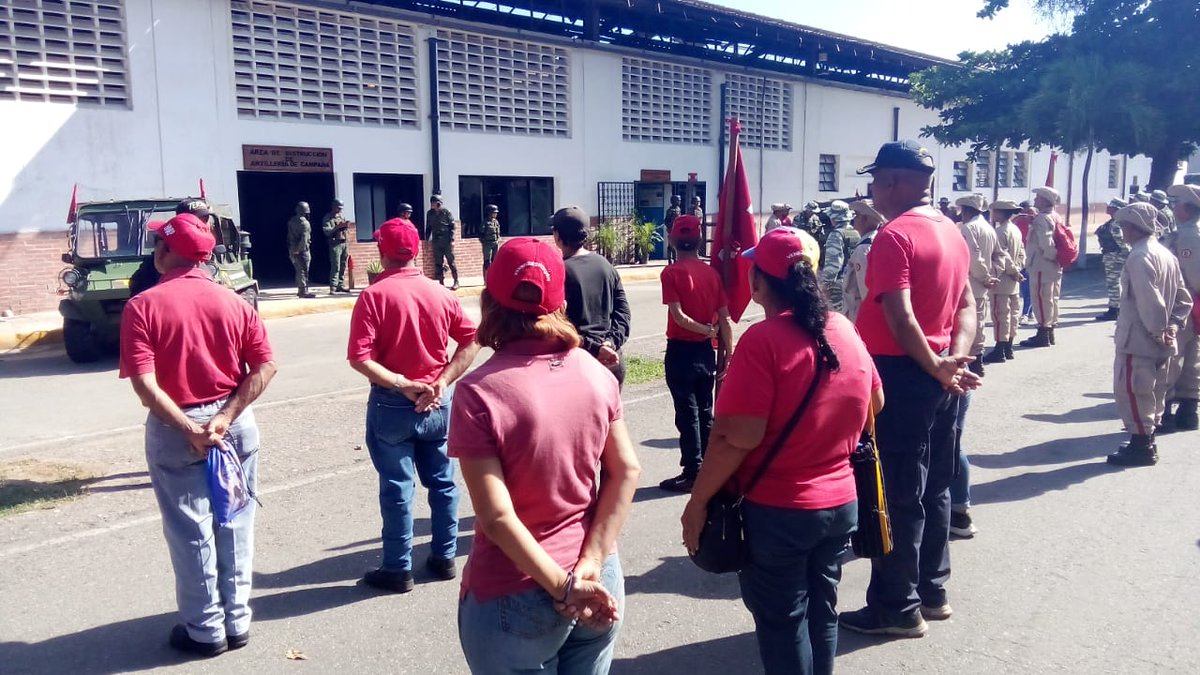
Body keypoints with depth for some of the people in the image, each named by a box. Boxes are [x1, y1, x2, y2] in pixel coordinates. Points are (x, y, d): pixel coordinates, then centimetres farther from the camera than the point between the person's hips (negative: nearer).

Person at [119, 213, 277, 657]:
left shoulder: (143, 307, -10)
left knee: (190, 532, 10)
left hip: (174, 430, -3)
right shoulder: (234, 302, -1)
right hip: (236, 424, 3)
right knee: (234, 524, 14)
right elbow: (265, 366, -8)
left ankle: (206, 630, 22)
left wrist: (188, 429, -17)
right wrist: (226, 416, -11)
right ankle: (237, 622, 25)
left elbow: (144, 383, -18)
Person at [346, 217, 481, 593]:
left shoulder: (373, 296, -11)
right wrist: (443, 382, -7)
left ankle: (398, 569, 16)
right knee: (442, 481, 15)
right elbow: (472, 340, -2)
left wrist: (402, 385, -15)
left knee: (397, 486, 6)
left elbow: (359, 358, -19)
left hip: (391, 404, -3)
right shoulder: (440, 293, 0)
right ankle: (445, 557, 26)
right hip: (437, 403, 4)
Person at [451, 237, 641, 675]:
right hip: (600, 584, 4)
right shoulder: (594, 371, -4)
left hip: (515, 599, -4)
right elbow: (626, 471, -5)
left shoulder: (479, 393, -18)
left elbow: (496, 516, -20)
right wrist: (589, 566, -7)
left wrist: (563, 588, -15)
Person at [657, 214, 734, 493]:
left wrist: (707, 330, -8)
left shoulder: (672, 273, -12)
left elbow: (678, 316, -21)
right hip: (706, 352, 5)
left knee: (687, 415, 2)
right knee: (705, 412, 15)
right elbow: (725, 319, 0)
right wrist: (727, 355, 7)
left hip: (680, 352, -5)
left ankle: (692, 473, 7)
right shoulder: (712, 272, 1)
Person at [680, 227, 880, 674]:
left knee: (783, 623, 11)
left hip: (776, 511, -6)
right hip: (840, 503, 6)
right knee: (822, 613, 22)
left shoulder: (763, 340, -22)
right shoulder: (845, 331, -1)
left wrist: (697, 502, -14)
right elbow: (874, 402, 14)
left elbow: (738, 438, -24)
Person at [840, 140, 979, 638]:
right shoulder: (951, 231, 11)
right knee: (932, 487, 16)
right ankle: (932, 591, 28)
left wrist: (935, 367, -14)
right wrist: (955, 357, -2)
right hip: (938, 376, 9)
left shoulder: (894, 236, -17)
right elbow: (966, 304, 10)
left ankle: (897, 608, 11)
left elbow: (900, 318, -24)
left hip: (901, 374, -9)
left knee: (896, 493, 1)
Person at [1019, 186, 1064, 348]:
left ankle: (1043, 336, -1)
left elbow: (1046, 242, -26)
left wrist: (1051, 255, -13)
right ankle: (1049, 333, 24)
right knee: (1051, 299, 15)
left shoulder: (1042, 219, -17)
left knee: (1041, 299, -5)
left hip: (1041, 266, -10)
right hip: (1054, 267, 10)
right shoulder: (1055, 217, 13)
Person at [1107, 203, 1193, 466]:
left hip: (1137, 340, -9)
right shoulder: (1166, 254, 12)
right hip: (1161, 344, 9)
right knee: (1152, 392, 16)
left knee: (1131, 391, -2)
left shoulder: (1139, 257, -17)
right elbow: (1183, 298, 13)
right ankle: (1147, 442, 26)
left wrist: (1158, 330, -17)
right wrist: (1173, 326, 5)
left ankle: (1140, 446, 2)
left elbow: (1149, 299, -25)